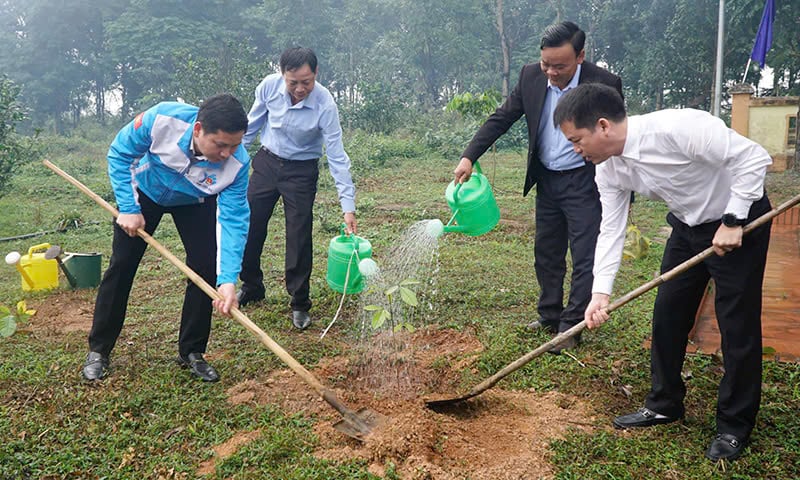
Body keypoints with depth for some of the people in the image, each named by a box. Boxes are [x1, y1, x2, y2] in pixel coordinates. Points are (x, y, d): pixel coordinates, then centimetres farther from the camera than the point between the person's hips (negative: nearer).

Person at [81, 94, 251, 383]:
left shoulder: (238, 163, -36)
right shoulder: (162, 119, -39)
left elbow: (233, 221, -37)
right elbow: (119, 153, -21)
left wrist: (227, 280, -46)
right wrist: (128, 209, -23)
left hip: (195, 203, 1)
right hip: (145, 191, 0)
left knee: (206, 269, -10)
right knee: (121, 266, 1)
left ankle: (191, 352, 8)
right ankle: (98, 350, 18)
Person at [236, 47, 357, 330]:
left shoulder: (325, 104, -26)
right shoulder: (269, 86, -16)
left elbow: (337, 156, -25)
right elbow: (252, 125, 3)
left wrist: (348, 206, -30)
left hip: (301, 171, -3)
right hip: (267, 161, 4)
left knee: (299, 238, -5)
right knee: (249, 227, 9)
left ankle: (299, 304, 11)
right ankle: (251, 287, 32)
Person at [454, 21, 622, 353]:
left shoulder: (604, 85, -18)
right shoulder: (532, 76, -6)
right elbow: (502, 118, 1)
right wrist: (469, 156, -8)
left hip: (584, 182, -5)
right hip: (546, 179, 5)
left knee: (585, 257, -1)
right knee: (546, 254, 15)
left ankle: (571, 326, 13)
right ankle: (549, 317, 30)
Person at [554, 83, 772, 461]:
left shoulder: (676, 128, -33)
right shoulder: (609, 170, -10)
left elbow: (753, 158, -27)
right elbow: (611, 229, -6)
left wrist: (733, 222, -25)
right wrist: (600, 292, -13)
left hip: (740, 220, -7)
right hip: (689, 227, 7)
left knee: (738, 324, -1)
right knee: (667, 315, 9)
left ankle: (735, 426, 15)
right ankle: (664, 404, 25)